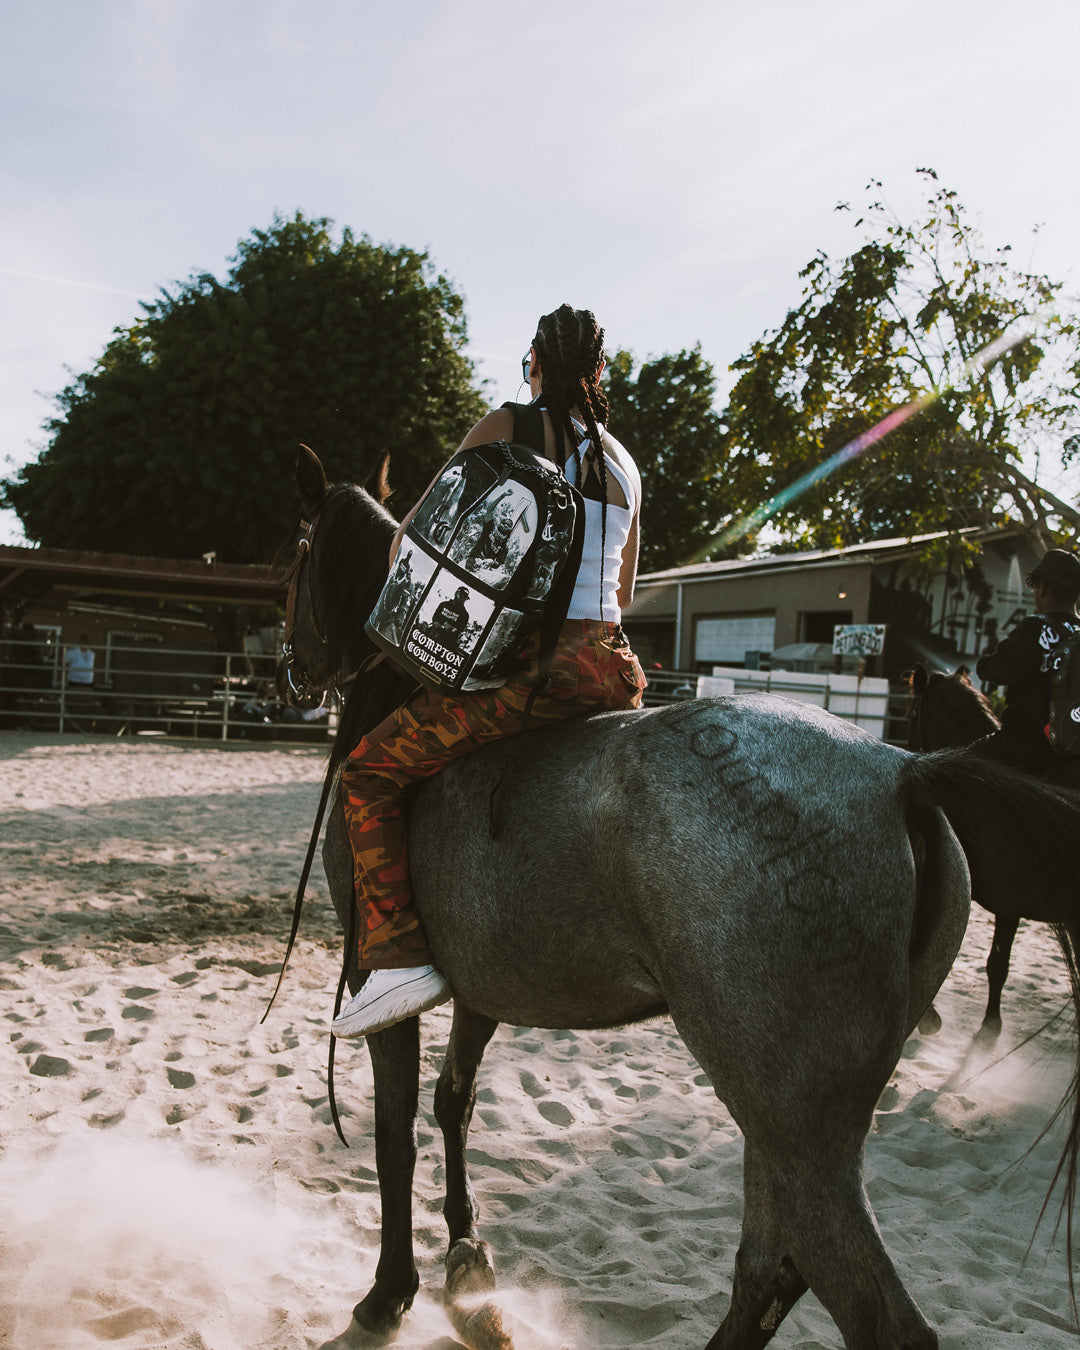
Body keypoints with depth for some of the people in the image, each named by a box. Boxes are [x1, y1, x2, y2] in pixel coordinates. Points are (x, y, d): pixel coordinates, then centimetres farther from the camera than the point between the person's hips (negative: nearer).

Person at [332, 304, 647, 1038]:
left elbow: (416, 531, 6)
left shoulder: (507, 428, 2)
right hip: (615, 667, 6)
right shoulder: (624, 462, 17)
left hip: (534, 666, -6)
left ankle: (399, 953, -5)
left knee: (369, 770, 5)